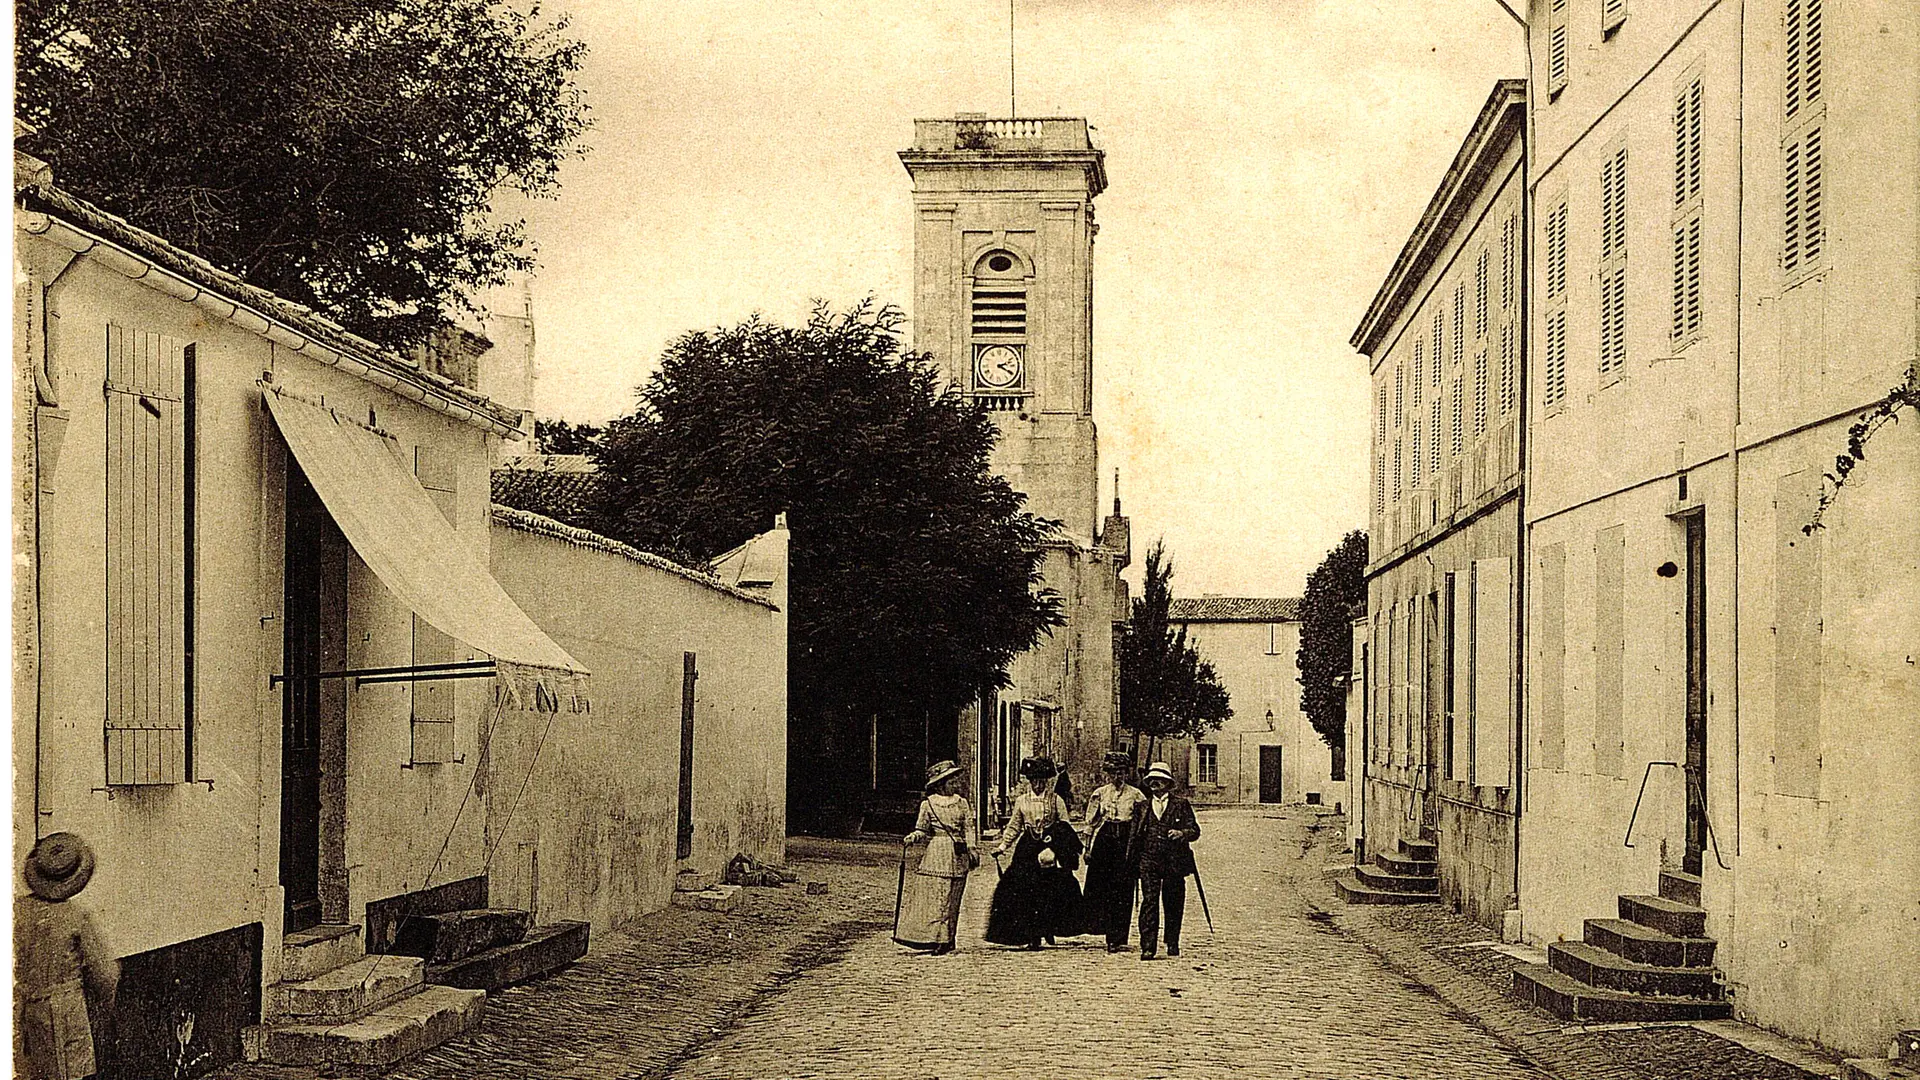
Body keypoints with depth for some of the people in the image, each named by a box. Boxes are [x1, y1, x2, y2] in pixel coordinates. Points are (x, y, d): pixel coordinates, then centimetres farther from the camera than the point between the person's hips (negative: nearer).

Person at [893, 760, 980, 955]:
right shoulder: (928, 804, 5)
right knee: (932, 897, -8)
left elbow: (970, 829, 7)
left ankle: (945, 941, 6)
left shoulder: (963, 804, 11)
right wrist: (914, 837, -13)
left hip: (957, 857, 2)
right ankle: (937, 939, -4)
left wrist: (973, 850, -4)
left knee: (950, 900, 2)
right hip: (935, 855, -2)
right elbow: (923, 831, 7)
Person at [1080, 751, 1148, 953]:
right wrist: (1088, 847, 5)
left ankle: (1118, 939, -2)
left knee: (1123, 890, -4)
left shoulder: (1136, 795, 5)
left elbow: (1142, 824, 7)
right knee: (1100, 887, -2)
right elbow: (1090, 822, 10)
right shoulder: (1099, 793, 9)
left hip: (1126, 842, -1)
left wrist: (1138, 848, 2)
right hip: (1102, 842, 1)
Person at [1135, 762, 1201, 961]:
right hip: (1149, 861, 1)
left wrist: (1182, 833, -19)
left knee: (1173, 904, 5)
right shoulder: (1143, 805, 13)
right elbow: (1136, 832, 16)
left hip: (1174, 861, -1)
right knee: (1149, 901, -9)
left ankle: (1172, 944, 19)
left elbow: (1195, 830, 2)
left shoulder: (1181, 804, 7)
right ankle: (1148, 947, -11)